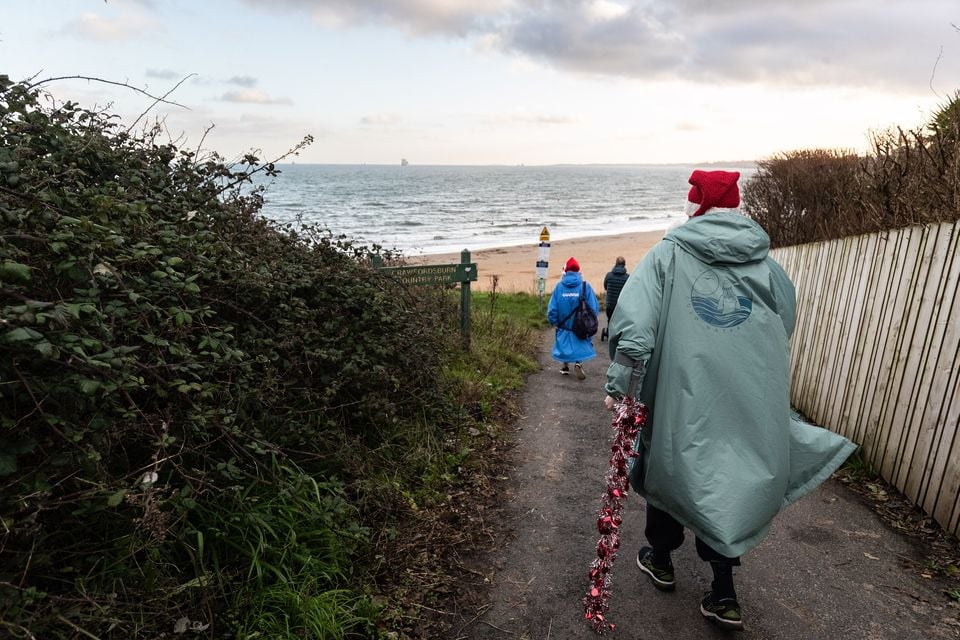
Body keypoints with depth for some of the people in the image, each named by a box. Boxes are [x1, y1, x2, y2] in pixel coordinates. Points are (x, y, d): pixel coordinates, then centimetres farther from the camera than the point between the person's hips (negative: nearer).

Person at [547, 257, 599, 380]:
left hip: (564, 325, 2)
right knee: (581, 347, 13)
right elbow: (594, 308, -11)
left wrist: (554, 322, 6)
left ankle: (565, 367, 30)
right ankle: (578, 363, -6)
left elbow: (552, 309, -9)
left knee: (565, 346, 20)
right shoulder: (585, 286, -12)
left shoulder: (559, 286, -10)